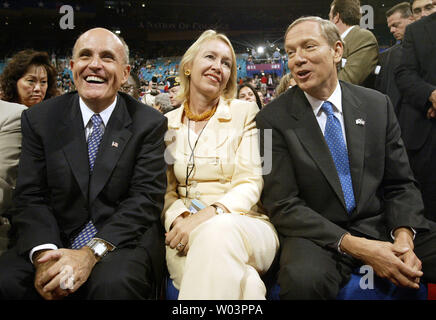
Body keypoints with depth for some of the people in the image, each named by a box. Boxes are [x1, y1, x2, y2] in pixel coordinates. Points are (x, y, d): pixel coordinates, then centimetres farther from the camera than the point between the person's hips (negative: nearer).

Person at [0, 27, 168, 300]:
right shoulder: (39, 119, 5)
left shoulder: (150, 123, -1)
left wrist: (92, 252, -23)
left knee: (113, 283, -33)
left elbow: (146, 198, -10)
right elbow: (31, 197, 0)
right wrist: (44, 253, -20)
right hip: (57, 242, 3)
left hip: (123, 243, -2)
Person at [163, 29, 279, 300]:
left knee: (220, 230, -37)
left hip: (245, 224, -1)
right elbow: (167, 190, 10)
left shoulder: (245, 112, 4)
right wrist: (180, 217, -13)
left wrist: (207, 215, -22)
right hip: (188, 227, 1)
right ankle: (246, 284, -21)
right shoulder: (169, 123, 12)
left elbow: (250, 185, -4)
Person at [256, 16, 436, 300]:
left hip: (381, 225, 3)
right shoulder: (273, 119, -6)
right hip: (318, 235, -3)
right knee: (304, 279, -34)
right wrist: (354, 245, -19)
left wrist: (404, 236, -13)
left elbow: (400, 183, 7)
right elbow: (282, 204, -10)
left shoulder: (377, 105, 5)